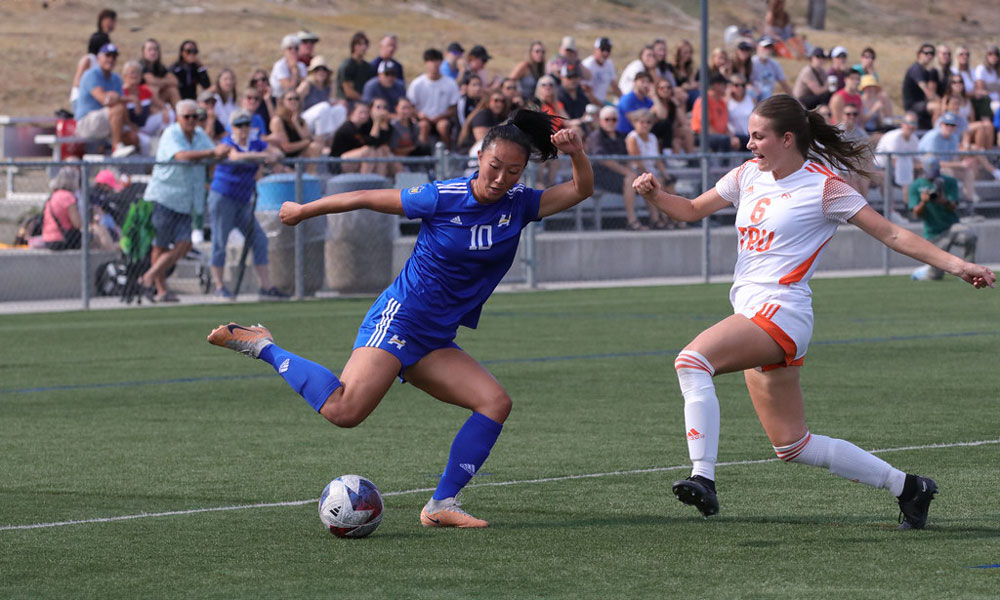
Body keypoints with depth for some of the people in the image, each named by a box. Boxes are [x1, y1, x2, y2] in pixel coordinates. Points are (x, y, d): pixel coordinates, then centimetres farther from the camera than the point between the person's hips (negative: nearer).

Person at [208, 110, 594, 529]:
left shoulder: (519, 205, 2)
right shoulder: (442, 198, -13)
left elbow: (581, 191, 2)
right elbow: (366, 198, -2)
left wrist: (577, 154, -19)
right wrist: (303, 211, 7)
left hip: (434, 343, 7)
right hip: (398, 320, -7)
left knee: (495, 402, -10)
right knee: (344, 411, -25)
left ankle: (441, 506, -5)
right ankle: (263, 348, -5)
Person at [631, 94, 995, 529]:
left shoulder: (823, 187, -5)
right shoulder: (748, 175, 14)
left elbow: (890, 234, -3)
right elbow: (693, 210, 24)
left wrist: (954, 264, -9)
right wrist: (655, 195, 3)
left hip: (780, 310, -8)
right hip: (752, 314, 8)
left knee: (692, 359, -29)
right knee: (793, 446, 11)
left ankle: (703, 478, -32)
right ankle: (906, 486, 22)